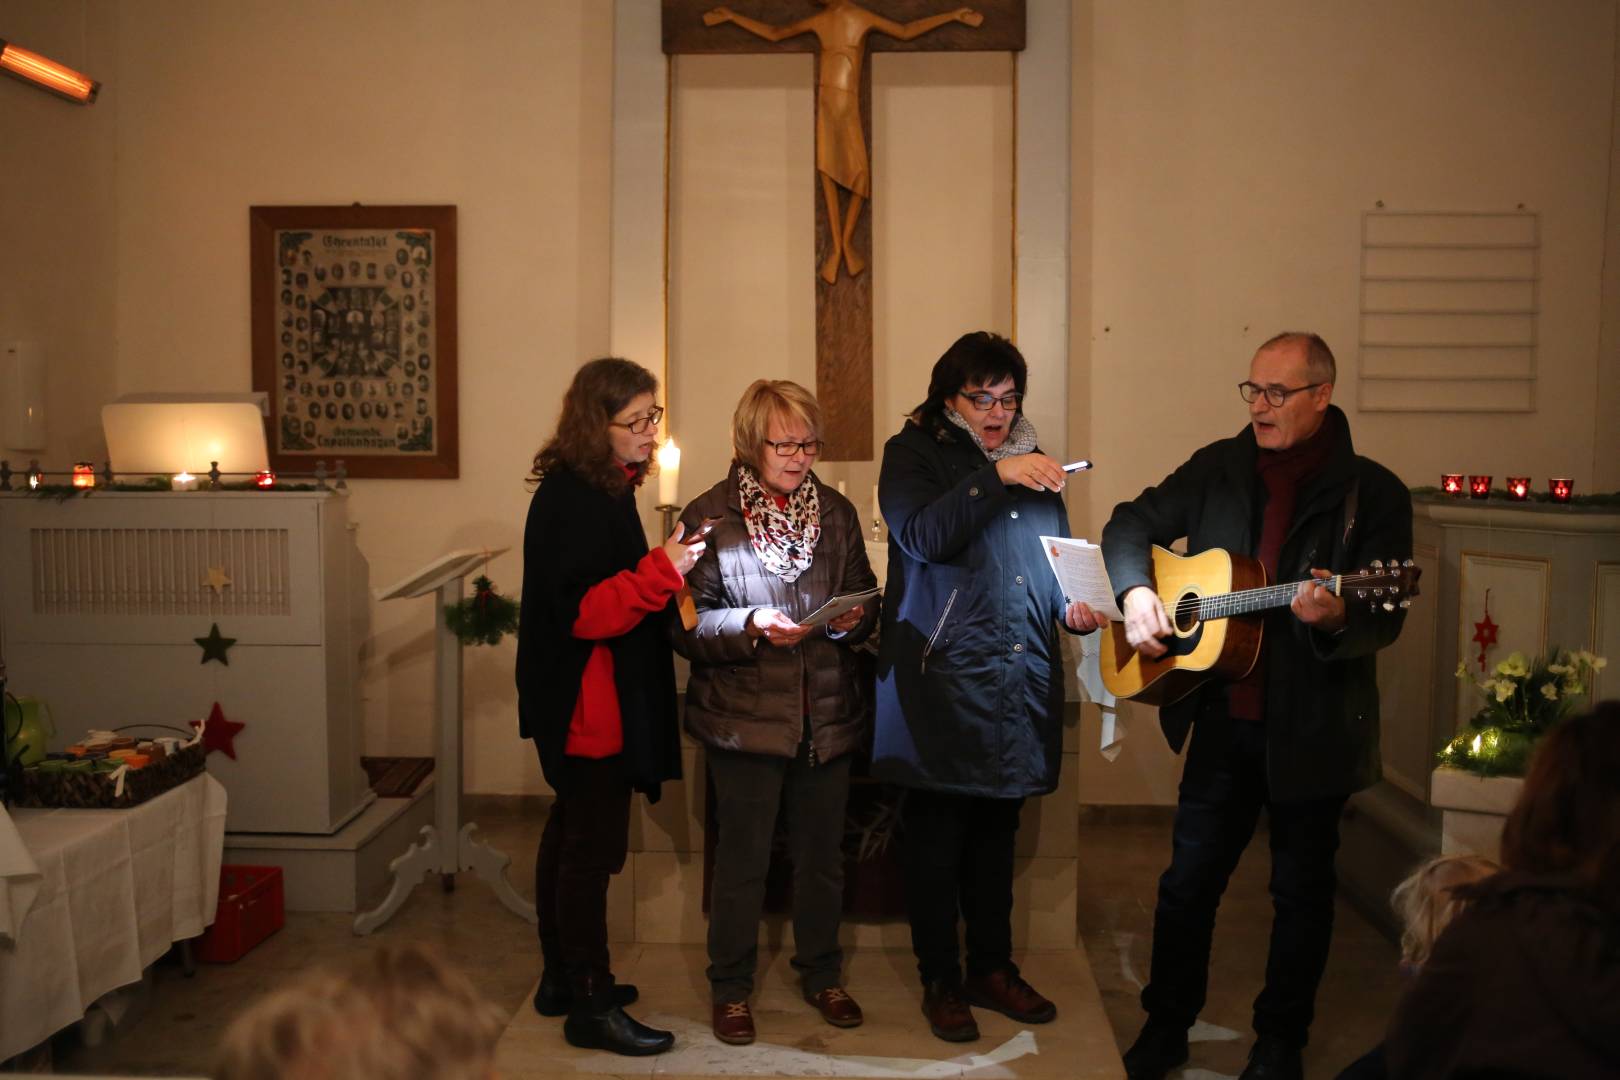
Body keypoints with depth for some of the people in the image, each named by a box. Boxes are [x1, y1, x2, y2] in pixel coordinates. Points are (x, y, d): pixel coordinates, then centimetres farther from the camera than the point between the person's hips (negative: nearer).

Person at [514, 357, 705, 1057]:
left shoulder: (597, 489, 11)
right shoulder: (574, 501, -20)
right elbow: (580, 610, -26)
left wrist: (664, 566, 13)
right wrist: (661, 570, -32)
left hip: (591, 703, 11)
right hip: (590, 704, -11)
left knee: (570, 831, 18)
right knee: (594, 846, -2)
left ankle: (562, 979, 31)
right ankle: (591, 1006, 10)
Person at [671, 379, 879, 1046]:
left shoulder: (836, 512, 6)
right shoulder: (708, 515, -6)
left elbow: (867, 601, 13)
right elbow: (687, 626, -8)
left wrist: (854, 618, -10)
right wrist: (752, 627, -24)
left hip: (828, 711, 4)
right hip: (745, 714, -4)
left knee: (822, 853, 15)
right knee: (743, 858, 7)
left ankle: (822, 973, 35)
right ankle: (730, 986, 26)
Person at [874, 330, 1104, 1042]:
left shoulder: (1031, 461, 16)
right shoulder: (914, 453, 0)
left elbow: (1057, 557, 22)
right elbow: (920, 537, -18)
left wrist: (1074, 604, 2)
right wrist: (994, 477, -25)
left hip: (1018, 682, 5)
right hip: (941, 679, -5)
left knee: (997, 831, 14)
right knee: (937, 836, 3)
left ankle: (993, 968, 28)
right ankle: (940, 981, 17)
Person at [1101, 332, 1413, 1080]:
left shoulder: (1372, 494, -10)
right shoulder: (1219, 468, 2)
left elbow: (1385, 619, -12)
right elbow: (1131, 525, 8)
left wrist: (1336, 618, -35)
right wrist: (1135, 591, -11)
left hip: (1313, 728, -3)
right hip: (1224, 716, 3)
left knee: (1302, 887, 12)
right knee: (1189, 878, 13)